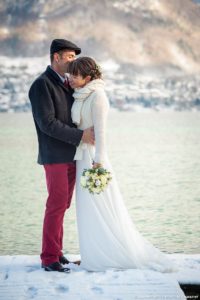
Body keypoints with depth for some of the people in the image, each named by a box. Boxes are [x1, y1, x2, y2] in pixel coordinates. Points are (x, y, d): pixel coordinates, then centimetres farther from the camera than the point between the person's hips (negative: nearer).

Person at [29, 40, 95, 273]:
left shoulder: (67, 83, 15)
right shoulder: (41, 85, -12)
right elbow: (47, 123, -19)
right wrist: (80, 136, -21)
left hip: (71, 155, 8)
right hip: (55, 157, -8)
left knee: (62, 205, 12)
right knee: (57, 205, -6)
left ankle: (55, 251, 20)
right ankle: (49, 258, 2)